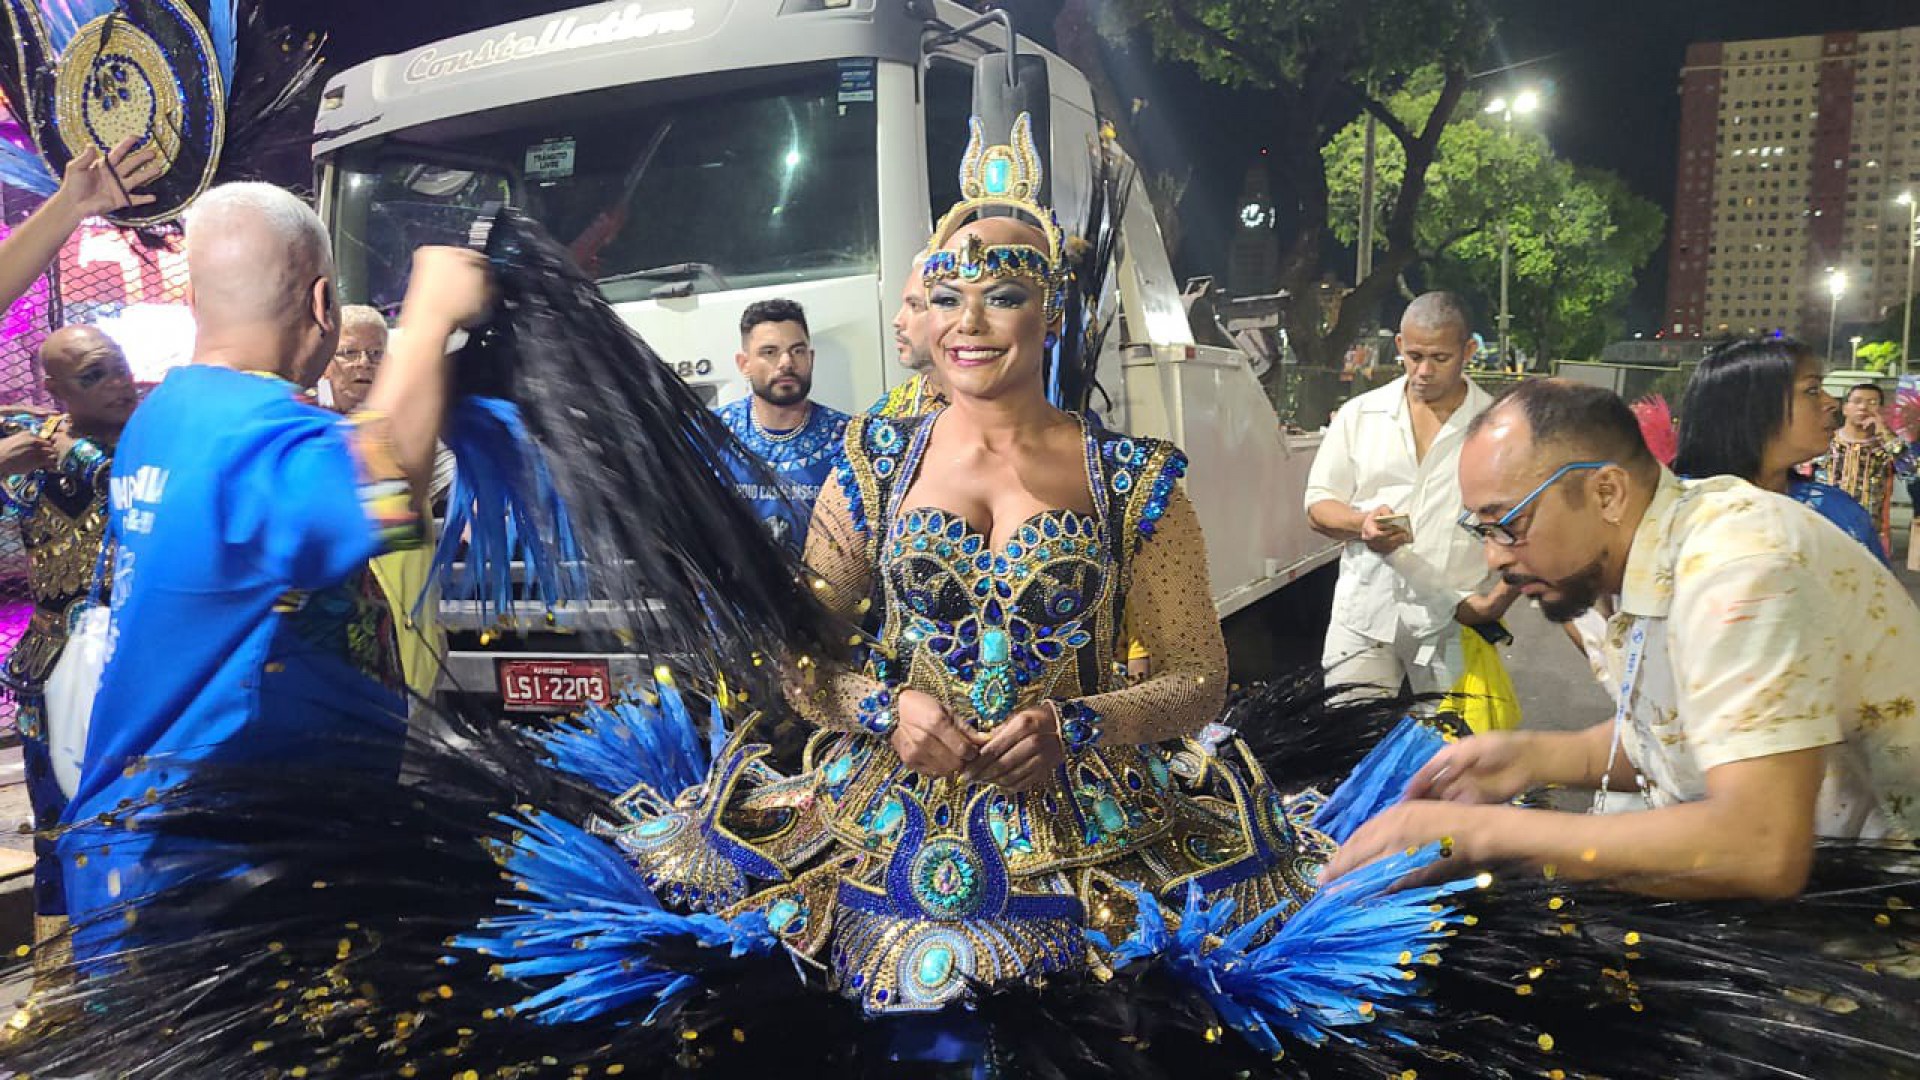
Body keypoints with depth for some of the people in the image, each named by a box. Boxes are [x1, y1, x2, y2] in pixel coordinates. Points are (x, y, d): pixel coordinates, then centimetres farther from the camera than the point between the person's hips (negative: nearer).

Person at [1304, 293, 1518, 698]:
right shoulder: (1359, 415, 8)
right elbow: (1318, 506, 8)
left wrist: (1498, 599, -11)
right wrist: (1363, 524, -12)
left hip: (1455, 620, -1)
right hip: (1365, 614, 1)